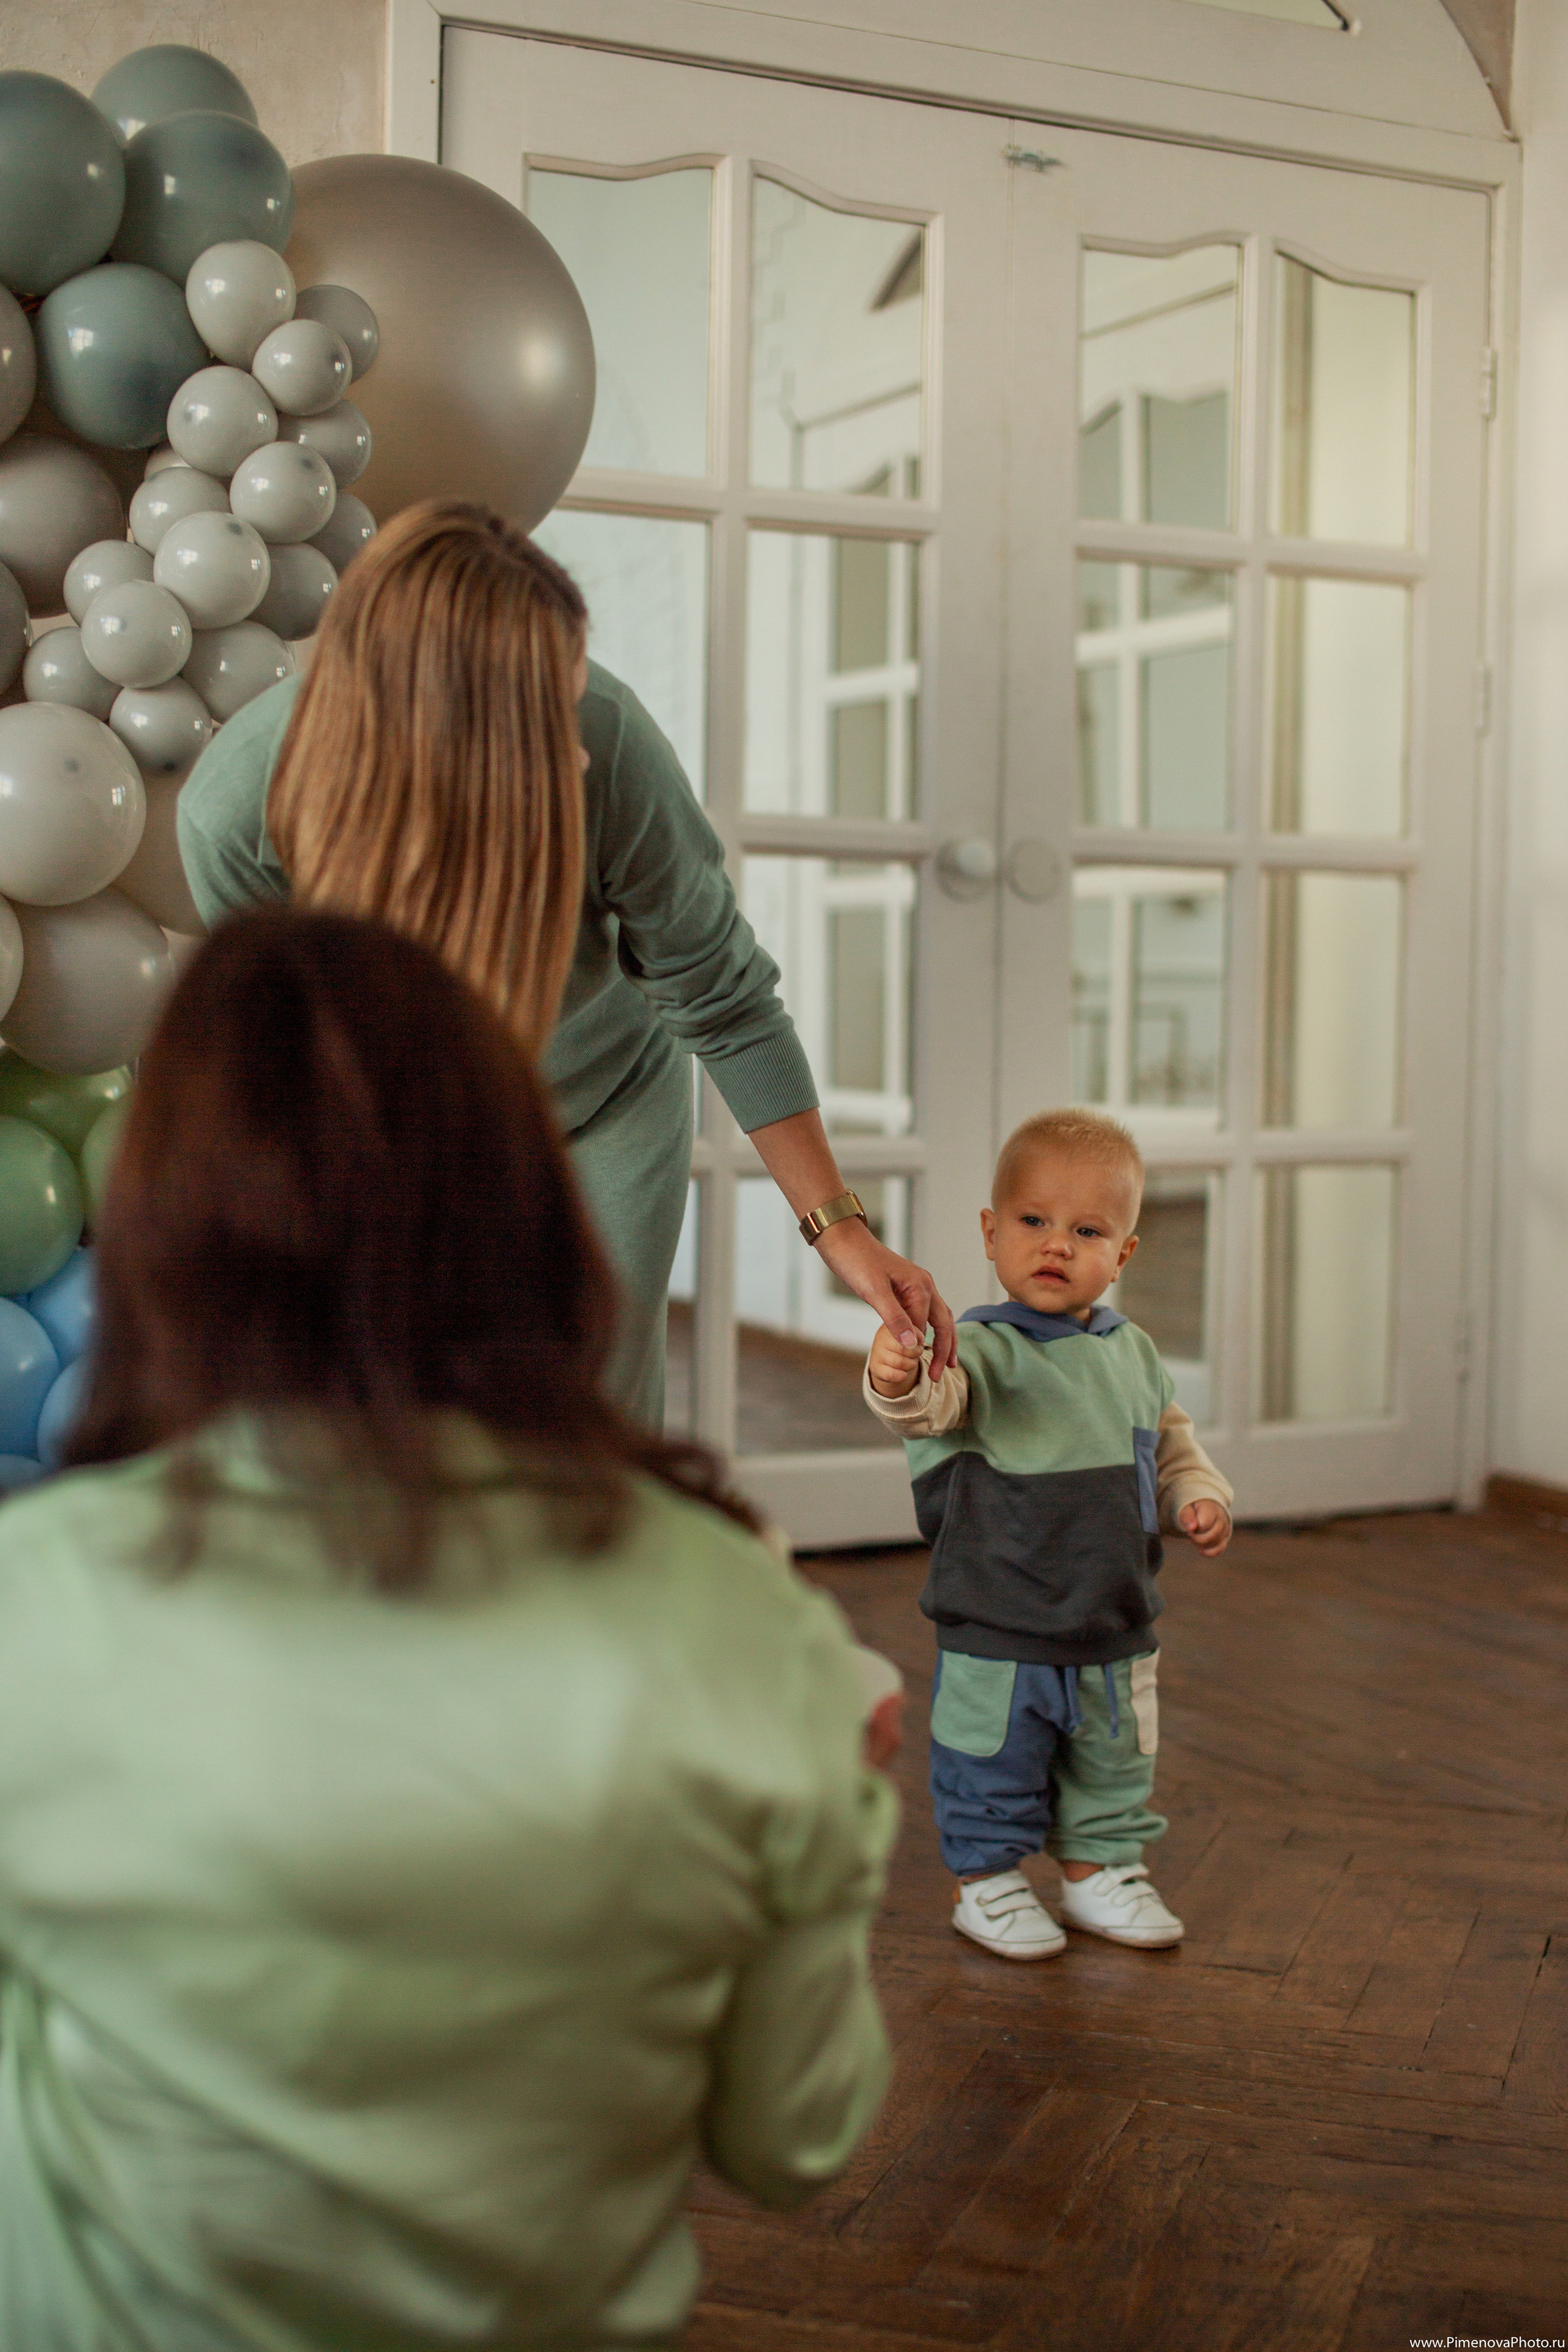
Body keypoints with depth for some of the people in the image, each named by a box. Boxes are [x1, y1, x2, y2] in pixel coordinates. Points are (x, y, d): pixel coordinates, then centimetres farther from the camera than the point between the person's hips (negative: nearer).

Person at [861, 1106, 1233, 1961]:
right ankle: (987, 1881, 27)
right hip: (995, 1633, -6)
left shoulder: (1134, 1354, 5)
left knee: (1113, 1764, 20)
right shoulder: (982, 1349, -16)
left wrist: (1200, 1496, -1)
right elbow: (934, 1404, -37)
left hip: (1115, 1630, 6)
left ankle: (1099, 1872, 40)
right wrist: (897, 1382, -59)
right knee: (993, 1764, 7)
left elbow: (1171, 1448, 18)